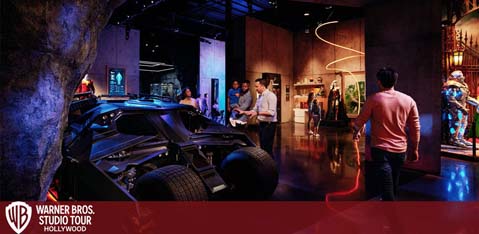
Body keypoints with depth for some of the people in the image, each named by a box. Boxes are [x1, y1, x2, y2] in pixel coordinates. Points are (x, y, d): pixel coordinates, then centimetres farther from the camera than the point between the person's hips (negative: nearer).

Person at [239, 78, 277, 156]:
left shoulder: (270, 95, -13)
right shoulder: (260, 96, 13)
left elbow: (271, 112, -22)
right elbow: (255, 110, 16)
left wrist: (258, 113, -29)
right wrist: (243, 112, 5)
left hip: (269, 124, -8)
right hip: (262, 124, 8)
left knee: (267, 148, -6)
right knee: (262, 147, 13)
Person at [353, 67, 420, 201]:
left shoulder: (374, 99, -9)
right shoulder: (408, 100, 1)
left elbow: (360, 120, 0)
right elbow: (415, 127, 4)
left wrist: (356, 132, 21)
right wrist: (415, 149, 14)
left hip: (380, 149, -4)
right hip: (400, 150, 5)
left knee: (386, 188, -5)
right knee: (393, 184, 24)